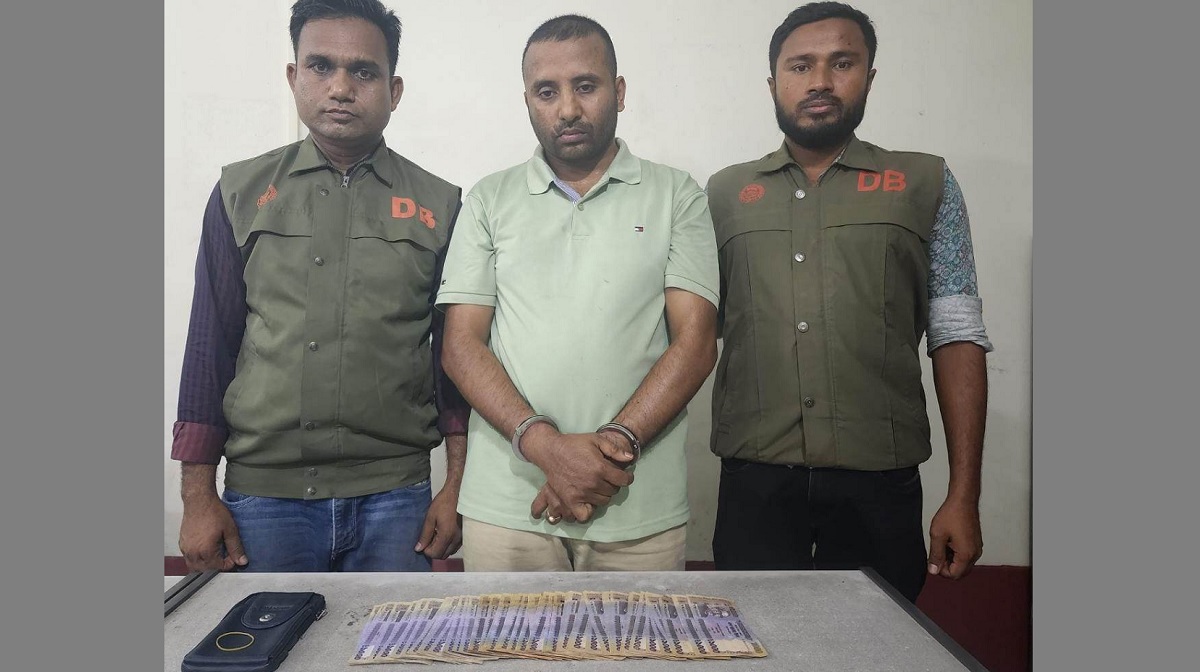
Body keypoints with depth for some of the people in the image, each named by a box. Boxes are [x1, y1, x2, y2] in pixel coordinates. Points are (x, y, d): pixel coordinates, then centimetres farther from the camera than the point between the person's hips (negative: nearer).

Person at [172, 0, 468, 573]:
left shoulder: (439, 206, 3)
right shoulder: (241, 193, 6)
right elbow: (210, 347, 5)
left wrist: (457, 489, 0)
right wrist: (198, 497, 2)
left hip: (394, 502, 0)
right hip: (262, 495, 1)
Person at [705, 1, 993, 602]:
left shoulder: (925, 185, 7)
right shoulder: (726, 193, 10)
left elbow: (956, 339, 3)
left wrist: (963, 496, -3)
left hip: (879, 484, 0)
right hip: (755, 483, 1)